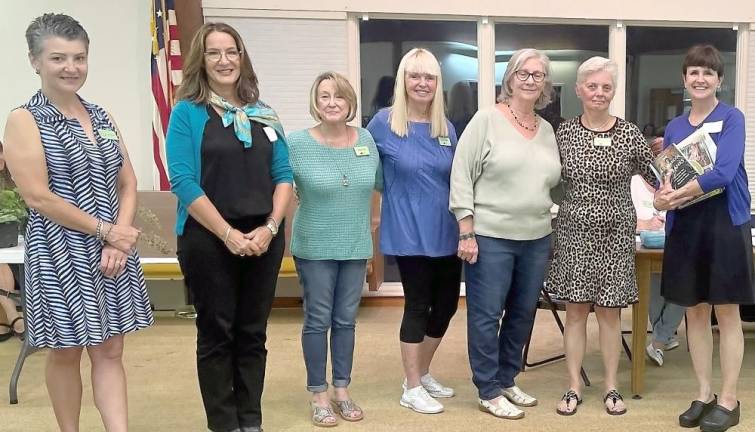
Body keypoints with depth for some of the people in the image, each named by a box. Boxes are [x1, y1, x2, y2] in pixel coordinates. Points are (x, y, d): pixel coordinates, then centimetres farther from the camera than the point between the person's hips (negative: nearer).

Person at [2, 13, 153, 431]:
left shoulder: (101, 117, 10)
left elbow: (127, 183, 8)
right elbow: (39, 198, -14)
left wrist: (119, 240, -7)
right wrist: (105, 231, -13)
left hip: (113, 250, 5)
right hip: (59, 253, -5)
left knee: (110, 350, 7)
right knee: (65, 351, 9)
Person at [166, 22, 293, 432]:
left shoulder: (263, 114, 11)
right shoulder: (187, 112, -2)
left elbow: (283, 175, 8)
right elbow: (183, 181, -11)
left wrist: (269, 228, -7)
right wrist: (228, 234, -15)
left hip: (263, 239, 4)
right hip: (208, 240, -4)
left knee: (253, 332, 10)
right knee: (216, 334, 6)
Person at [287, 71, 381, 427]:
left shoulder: (366, 139, 2)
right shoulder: (297, 143, -10)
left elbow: (381, 182, 14)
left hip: (356, 246, 4)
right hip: (315, 248, -3)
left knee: (346, 320, 13)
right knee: (318, 320, 6)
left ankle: (342, 390, 27)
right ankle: (318, 395, 21)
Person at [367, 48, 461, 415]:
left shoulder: (446, 127, 8)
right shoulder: (383, 123, -6)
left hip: (445, 231, 6)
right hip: (409, 232, -5)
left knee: (447, 303, 11)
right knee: (418, 306, 1)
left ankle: (422, 374, 32)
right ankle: (412, 388, 18)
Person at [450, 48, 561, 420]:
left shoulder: (547, 129, 12)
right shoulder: (487, 119, -6)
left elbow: (553, 183, 18)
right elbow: (461, 176, -9)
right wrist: (467, 231, -14)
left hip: (536, 239, 6)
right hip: (490, 237, -6)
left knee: (523, 314, 15)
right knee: (487, 315, 3)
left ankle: (506, 380, 32)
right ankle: (489, 391, 18)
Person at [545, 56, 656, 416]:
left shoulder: (629, 134, -1)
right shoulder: (564, 133, 1)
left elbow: (653, 175, 5)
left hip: (615, 233, 0)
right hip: (574, 231, 1)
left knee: (609, 310, 7)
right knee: (575, 309, 5)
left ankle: (611, 386, 22)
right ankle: (574, 386, 16)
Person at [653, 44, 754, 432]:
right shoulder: (674, 127, 12)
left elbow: (723, 172, -17)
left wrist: (675, 196, -19)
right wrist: (663, 194, -10)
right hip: (684, 225, 5)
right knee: (694, 312, 10)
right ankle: (703, 395, 23)